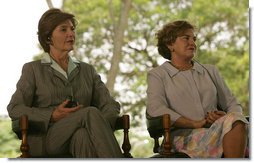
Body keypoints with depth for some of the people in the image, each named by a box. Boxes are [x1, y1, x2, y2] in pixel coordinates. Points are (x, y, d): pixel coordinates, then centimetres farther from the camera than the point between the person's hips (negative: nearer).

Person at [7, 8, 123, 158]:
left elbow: (111, 105, 13)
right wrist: (53, 116, -11)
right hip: (45, 140, -2)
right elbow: (15, 109, 3)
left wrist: (100, 124, -12)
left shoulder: (88, 70, 23)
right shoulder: (33, 70, 14)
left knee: (83, 136, -38)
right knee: (91, 113, -33)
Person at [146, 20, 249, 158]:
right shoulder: (157, 75, 16)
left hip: (216, 133, 4)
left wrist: (225, 118, -2)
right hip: (184, 137, -4)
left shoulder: (210, 71, 29)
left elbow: (233, 105, 26)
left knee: (236, 120, -34)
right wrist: (196, 124, -14)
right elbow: (155, 109, -3)